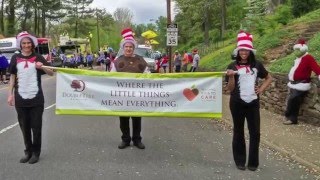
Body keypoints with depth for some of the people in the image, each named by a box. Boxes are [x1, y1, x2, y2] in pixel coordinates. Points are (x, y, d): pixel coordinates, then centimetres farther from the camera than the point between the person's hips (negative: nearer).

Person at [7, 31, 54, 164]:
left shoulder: (37, 57, 0)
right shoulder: (15, 58, 4)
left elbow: (51, 73, -2)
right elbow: (12, 77, 9)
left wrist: (42, 67, -22)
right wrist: (10, 94, 5)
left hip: (36, 98, -2)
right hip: (21, 99, 2)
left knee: (36, 126, 5)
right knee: (24, 127, 10)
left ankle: (36, 152, 17)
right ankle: (28, 151, 24)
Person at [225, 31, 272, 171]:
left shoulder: (256, 65, 3)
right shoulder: (233, 66, -4)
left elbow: (269, 78, 17)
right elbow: (230, 89, -5)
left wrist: (261, 89, 3)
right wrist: (231, 76, -21)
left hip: (253, 103, 2)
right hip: (237, 103, -2)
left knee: (255, 132, 4)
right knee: (238, 131, 9)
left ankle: (253, 162, 16)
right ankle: (240, 161, 20)